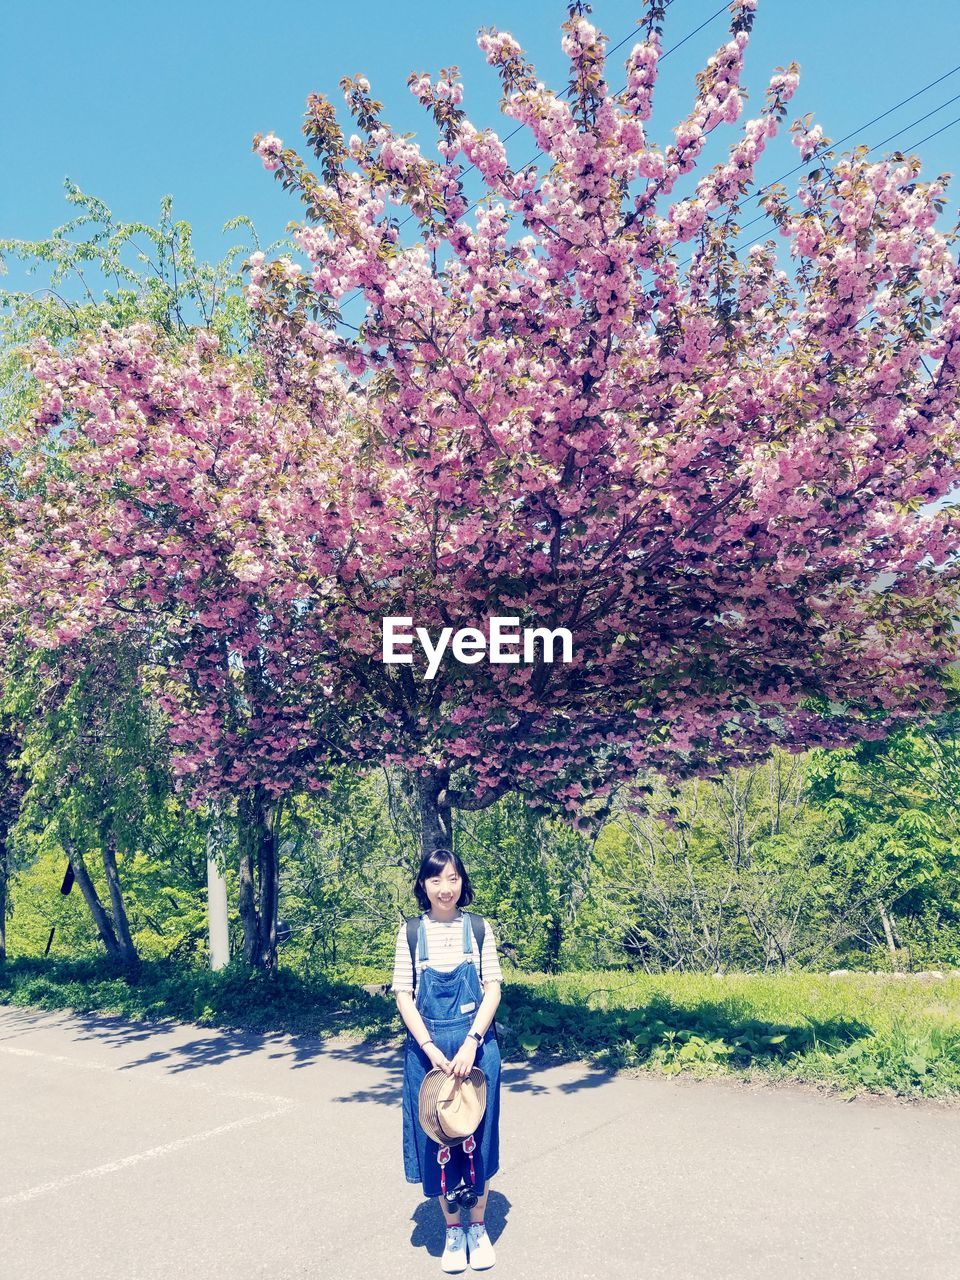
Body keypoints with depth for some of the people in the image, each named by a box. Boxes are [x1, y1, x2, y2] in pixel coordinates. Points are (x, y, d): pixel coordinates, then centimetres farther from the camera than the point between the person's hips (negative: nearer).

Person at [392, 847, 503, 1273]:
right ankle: (452, 1229, 23)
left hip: (475, 1044, 0)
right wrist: (431, 1049, -13)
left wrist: (471, 1043, -15)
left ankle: (478, 1226, 25)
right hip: (427, 1048, 0)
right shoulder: (411, 932, -1)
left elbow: (493, 989, -3)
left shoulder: (478, 928, -1)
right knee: (435, 1135, 7)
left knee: (476, 1132, 8)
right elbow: (403, 995, -3)